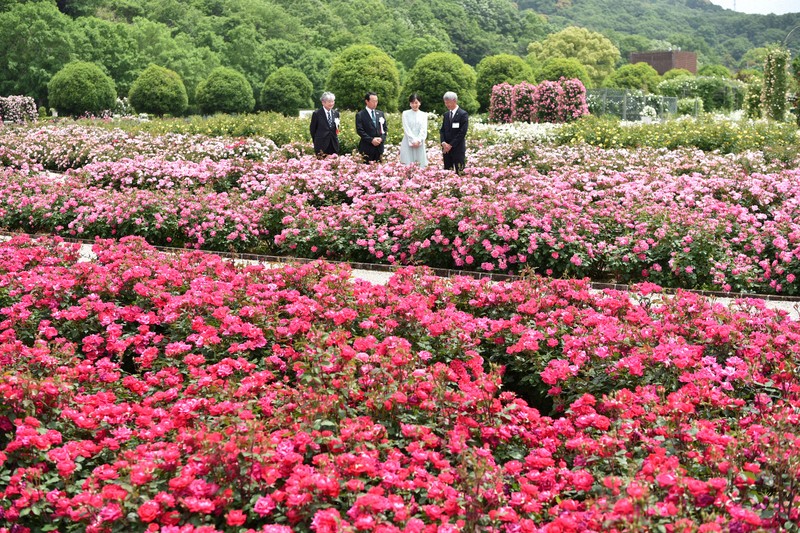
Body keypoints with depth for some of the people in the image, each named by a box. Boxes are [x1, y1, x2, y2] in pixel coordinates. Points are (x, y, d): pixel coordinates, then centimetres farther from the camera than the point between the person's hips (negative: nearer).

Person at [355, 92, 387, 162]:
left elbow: (384, 128, 14)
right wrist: (371, 140, -15)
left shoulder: (380, 114, 15)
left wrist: (381, 138, -6)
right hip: (367, 148, -4)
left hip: (379, 147, 4)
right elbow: (360, 131, -8)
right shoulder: (360, 115, -1)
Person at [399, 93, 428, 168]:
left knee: (421, 165, -3)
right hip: (408, 143, -1)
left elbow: (424, 129, 1)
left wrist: (418, 141, -13)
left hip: (420, 143, 1)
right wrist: (413, 141, -12)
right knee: (408, 165, -6)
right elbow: (406, 129, -2)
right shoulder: (406, 113, 6)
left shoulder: (424, 115, 10)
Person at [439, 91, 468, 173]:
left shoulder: (463, 114, -7)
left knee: (459, 172, -5)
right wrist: (443, 142, -5)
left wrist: (451, 145, -14)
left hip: (458, 149, -6)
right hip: (446, 148, 6)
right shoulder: (446, 115, 14)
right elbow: (442, 130, 13)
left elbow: (462, 132, -13)